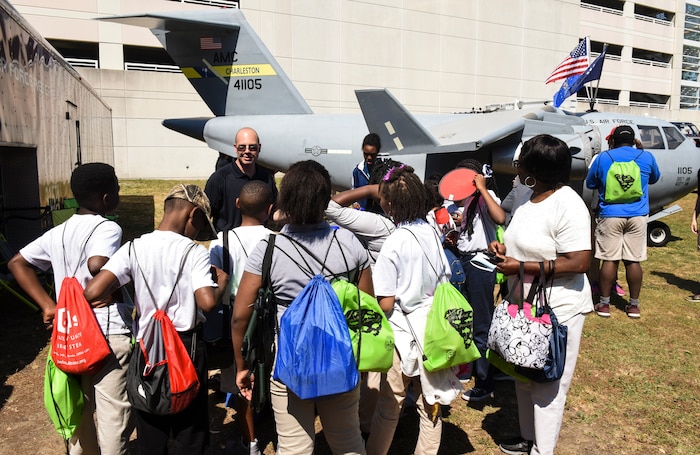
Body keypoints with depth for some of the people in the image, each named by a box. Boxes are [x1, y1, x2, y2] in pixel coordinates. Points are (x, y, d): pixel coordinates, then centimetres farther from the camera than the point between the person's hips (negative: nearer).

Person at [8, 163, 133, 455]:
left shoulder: (58, 232, 9)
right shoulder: (107, 228, -14)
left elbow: (17, 263, 13)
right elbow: (97, 266, -31)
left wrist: (47, 305, 8)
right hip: (109, 335, -8)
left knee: (79, 410, 23)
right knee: (114, 416, 4)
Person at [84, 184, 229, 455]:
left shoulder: (134, 248, -7)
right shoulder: (194, 252, -15)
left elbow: (92, 292, -17)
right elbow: (207, 302, -25)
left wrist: (109, 295, 5)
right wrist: (221, 285, -5)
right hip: (186, 347, -3)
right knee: (190, 431, 17)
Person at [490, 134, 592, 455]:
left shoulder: (567, 205, -20)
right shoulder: (531, 200, 7)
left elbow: (579, 262, -26)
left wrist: (521, 266, -25)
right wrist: (505, 250, 1)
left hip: (556, 311, -9)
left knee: (547, 385, 5)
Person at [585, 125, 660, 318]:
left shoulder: (603, 158, 0)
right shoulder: (646, 157, 5)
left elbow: (590, 184, 10)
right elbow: (654, 179, 23)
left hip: (610, 216, -1)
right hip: (638, 216, 1)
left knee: (609, 260, 3)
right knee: (634, 261, 6)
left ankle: (604, 304, 9)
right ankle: (634, 305, 15)